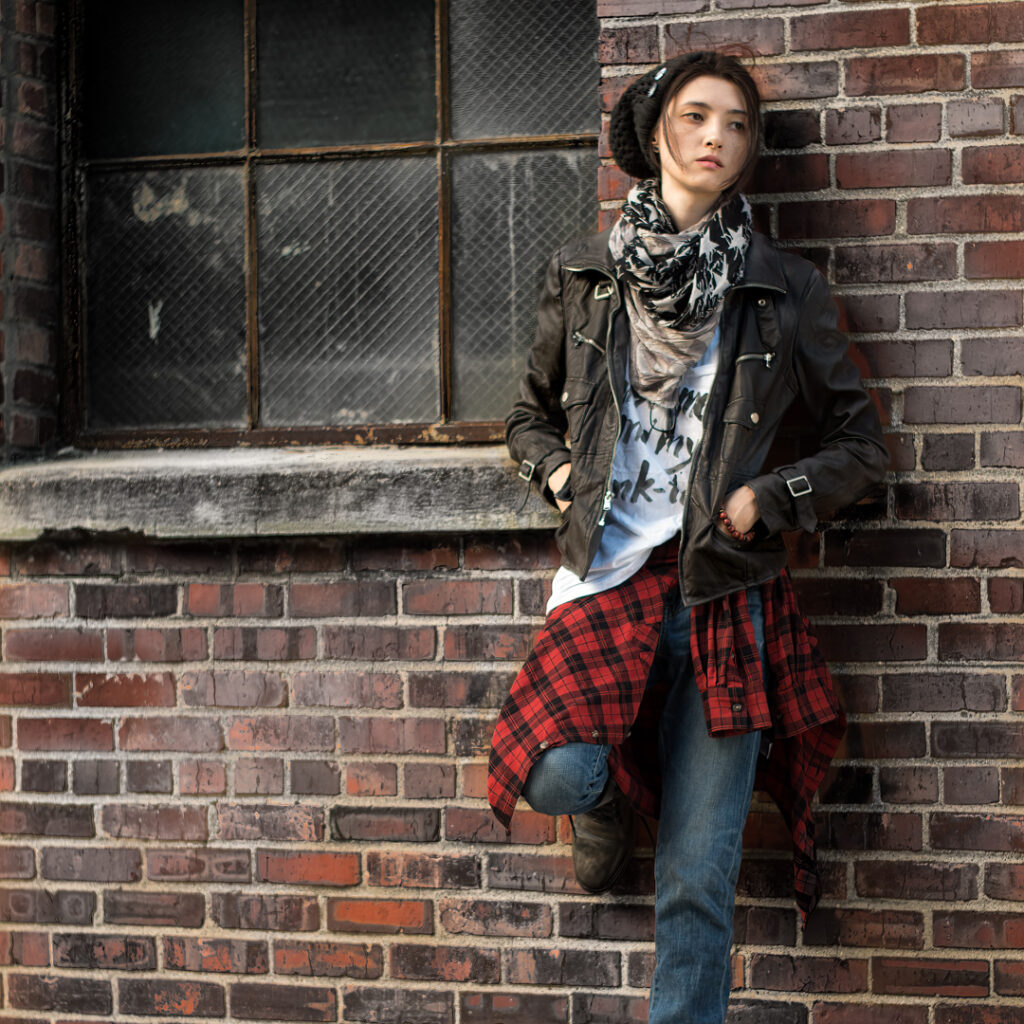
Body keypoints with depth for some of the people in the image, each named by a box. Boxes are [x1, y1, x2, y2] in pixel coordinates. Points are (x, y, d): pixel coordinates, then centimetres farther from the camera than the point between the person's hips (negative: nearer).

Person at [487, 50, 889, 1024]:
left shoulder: (782, 288, 5)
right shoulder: (583, 274, 9)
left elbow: (861, 441, 11)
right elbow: (530, 414, 23)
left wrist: (769, 499, -4)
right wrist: (559, 475, 3)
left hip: (722, 593, -1)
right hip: (606, 577, 1)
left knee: (697, 877, -2)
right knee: (561, 774, -24)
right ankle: (612, 800, 13)